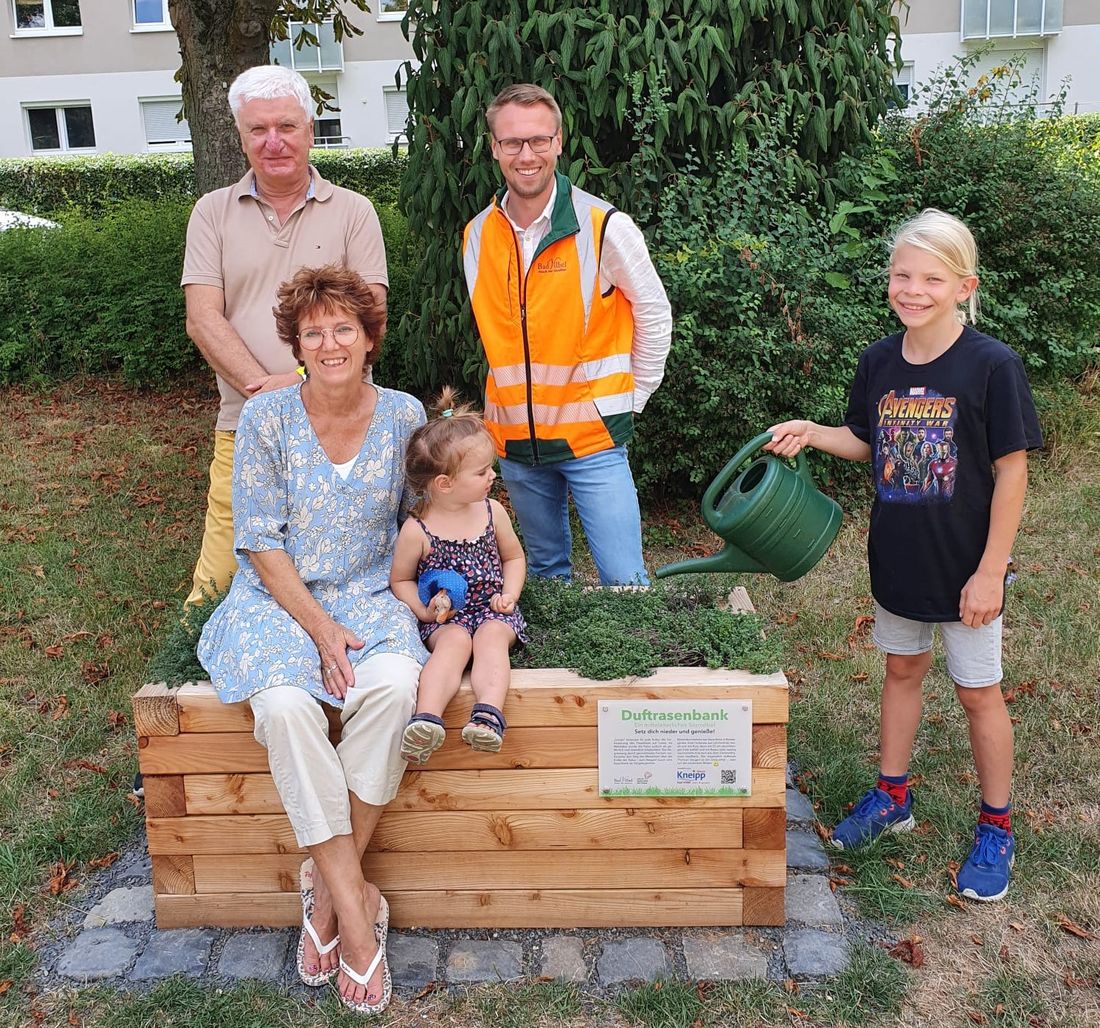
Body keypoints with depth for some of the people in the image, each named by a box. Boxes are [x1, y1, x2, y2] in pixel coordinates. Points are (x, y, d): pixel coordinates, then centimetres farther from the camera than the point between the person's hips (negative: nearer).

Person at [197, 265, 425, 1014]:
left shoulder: (404, 416, 2)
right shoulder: (266, 419, -4)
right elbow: (262, 543, -6)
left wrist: (405, 601, -2)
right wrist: (320, 627, -16)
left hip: (371, 598, 2)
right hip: (280, 600, -1)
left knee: (392, 686, -31)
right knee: (284, 705, -32)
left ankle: (327, 887, -14)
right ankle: (354, 906, -19)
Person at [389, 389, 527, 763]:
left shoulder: (492, 512, 3)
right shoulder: (416, 530, -7)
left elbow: (514, 556, 18)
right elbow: (400, 580, 6)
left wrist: (509, 594, 1)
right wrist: (424, 610, -12)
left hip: (492, 610, 3)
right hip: (445, 617, -2)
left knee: (491, 636, -30)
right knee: (455, 640, -34)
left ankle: (488, 714, -50)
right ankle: (427, 719, -51)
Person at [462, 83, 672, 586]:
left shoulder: (603, 225, -10)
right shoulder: (477, 235, 3)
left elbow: (654, 312, 0)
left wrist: (631, 398, 3)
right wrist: (514, 399, 13)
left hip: (591, 434, -4)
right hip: (514, 437, 4)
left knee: (625, 582, -4)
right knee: (546, 570, 18)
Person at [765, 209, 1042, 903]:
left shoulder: (992, 366, -17)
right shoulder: (879, 361, -2)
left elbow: (1012, 471, -14)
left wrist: (990, 571, -14)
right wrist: (811, 433, -7)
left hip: (965, 566, -5)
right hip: (897, 558, 5)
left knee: (978, 690, 9)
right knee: (902, 669, 20)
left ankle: (997, 828, 28)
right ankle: (893, 797, 38)